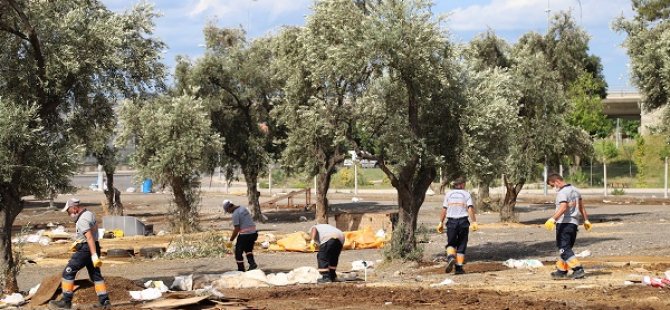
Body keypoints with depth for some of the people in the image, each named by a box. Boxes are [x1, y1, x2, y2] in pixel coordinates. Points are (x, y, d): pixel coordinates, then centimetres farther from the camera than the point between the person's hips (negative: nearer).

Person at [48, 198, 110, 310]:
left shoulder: (82, 220, -19)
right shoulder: (90, 214, 13)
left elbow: (90, 238, -28)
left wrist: (94, 255, -34)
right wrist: (77, 242, 33)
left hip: (85, 249, -10)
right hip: (92, 249, 10)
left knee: (68, 273, -2)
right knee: (96, 275, 11)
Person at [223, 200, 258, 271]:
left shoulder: (235, 214, -13)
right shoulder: (243, 208, 12)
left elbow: (236, 229, -15)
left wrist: (231, 240, -7)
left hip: (244, 235, -8)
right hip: (253, 233, 8)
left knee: (239, 252, 7)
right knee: (248, 249, 26)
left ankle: (241, 269, 12)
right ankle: (252, 262, 7)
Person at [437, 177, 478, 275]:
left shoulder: (449, 194, 7)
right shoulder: (466, 194, 1)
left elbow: (444, 210, 3)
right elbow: (470, 209, -9)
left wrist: (441, 223, 6)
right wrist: (474, 222, -12)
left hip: (451, 222, 1)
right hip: (463, 221, -1)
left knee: (451, 243, 10)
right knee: (461, 245, 9)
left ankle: (451, 257, -20)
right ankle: (459, 267, 6)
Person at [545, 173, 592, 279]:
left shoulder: (562, 192, -14)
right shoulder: (575, 190, 16)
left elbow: (563, 207, -29)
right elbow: (581, 207, 22)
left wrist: (553, 219, -38)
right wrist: (586, 220, 29)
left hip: (564, 223, -10)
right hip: (574, 222, 10)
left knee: (564, 249, -9)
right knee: (566, 248, 16)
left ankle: (578, 269, -17)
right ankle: (562, 271, 22)